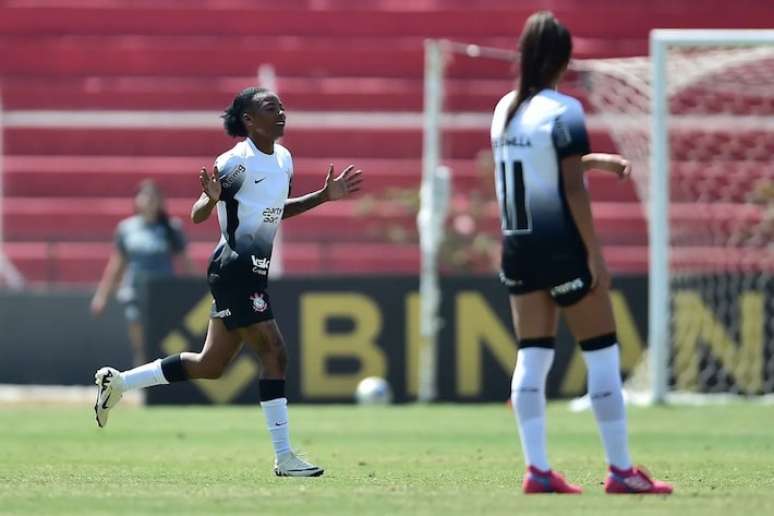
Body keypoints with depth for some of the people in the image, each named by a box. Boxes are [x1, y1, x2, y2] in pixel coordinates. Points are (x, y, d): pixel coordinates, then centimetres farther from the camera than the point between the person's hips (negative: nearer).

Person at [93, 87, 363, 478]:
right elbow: (197, 215, -14)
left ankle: (117, 382, 27)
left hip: (255, 271, 9)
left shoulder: (284, 158, 10)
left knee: (210, 365, 14)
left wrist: (323, 196, 16)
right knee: (274, 353, -12)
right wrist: (211, 198, -36)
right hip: (234, 268, -9)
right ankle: (284, 457, -9)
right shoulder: (236, 162, -15)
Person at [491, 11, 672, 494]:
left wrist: (593, 160, 27)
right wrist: (595, 254, -13)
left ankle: (538, 468, -1)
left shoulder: (506, 109, 8)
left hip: (518, 249, 7)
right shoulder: (564, 111, -12)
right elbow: (573, 190, -16)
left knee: (533, 356, 5)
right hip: (561, 247, -7)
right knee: (602, 354, 1)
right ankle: (620, 469, 1)